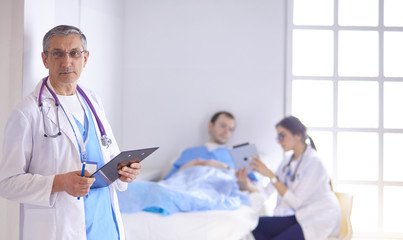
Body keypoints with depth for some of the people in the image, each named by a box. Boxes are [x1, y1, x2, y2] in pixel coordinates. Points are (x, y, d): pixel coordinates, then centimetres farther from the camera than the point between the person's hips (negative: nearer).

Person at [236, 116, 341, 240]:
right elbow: (266, 193, 2)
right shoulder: (287, 163, 10)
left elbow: (295, 202, -21)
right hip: (300, 217, 8)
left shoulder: (313, 162, -15)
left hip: (320, 219, -7)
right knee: (257, 225, -12)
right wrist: (247, 186, -17)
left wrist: (270, 175, -24)